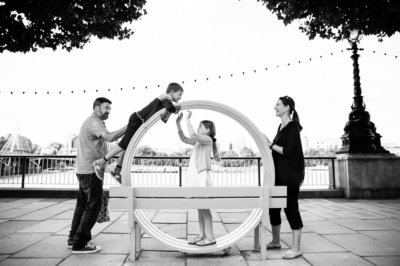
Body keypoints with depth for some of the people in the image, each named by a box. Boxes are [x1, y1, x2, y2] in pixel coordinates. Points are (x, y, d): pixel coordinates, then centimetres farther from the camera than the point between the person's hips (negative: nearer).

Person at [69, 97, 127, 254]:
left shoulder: (91, 122, 20)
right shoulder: (94, 122, -15)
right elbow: (110, 137, -32)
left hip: (84, 170, 11)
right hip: (90, 171, -11)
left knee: (83, 205, 17)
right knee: (94, 206, -6)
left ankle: (73, 240, 27)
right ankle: (79, 244, 0)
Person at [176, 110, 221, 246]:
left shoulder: (207, 139, -7)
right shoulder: (199, 141, 17)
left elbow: (192, 134, -23)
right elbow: (184, 139, 15)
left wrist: (188, 119, -13)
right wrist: (178, 123, 8)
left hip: (202, 176, -8)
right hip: (195, 176, 8)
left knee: (204, 207, -4)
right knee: (199, 207, 11)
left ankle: (210, 237, 4)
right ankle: (202, 235, 18)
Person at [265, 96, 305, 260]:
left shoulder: (292, 126, -11)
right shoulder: (281, 126, 14)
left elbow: (289, 151, -19)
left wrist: (271, 145, -15)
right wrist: (270, 145, 6)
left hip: (290, 176, -9)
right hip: (279, 175, 9)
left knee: (291, 208, -2)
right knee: (273, 206, 14)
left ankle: (296, 248, 10)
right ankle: (276, 241, 31)